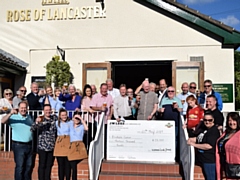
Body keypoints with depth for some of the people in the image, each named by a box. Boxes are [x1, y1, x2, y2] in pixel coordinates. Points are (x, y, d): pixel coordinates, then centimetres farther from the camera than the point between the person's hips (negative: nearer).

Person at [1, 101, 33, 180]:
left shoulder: (29, 117, 13)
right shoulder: (14, 117, -7)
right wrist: (10, 114, -39)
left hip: (29, 145, 6)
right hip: (19, 145, -6)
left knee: (29, 166, 13)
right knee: (19, 167, -3)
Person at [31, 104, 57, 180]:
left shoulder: (55, 118, 6)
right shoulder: (40, 119, -3)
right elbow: (32, 129, -16)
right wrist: (36, 122, -34)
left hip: (52, 146, 3)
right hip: (42, 146, -3)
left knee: (49, 165, 11)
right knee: (42, 165, 2)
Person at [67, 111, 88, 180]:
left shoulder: (82, 126, 6)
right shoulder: (70, 123, 15)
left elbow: (86, 128, -14)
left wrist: (81, 119, -12)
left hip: (79, 147, -2)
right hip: (72, 147, 2)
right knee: (73, 167, 1)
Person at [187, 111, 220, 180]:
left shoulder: (214, 131, -18)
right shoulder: (205, 129, 12)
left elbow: (209, 146, -25)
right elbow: (199, 139, 21)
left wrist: (194, 144, -19)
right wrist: (191, 139, 0)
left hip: (210, 161, -10)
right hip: (204, 160, 10)